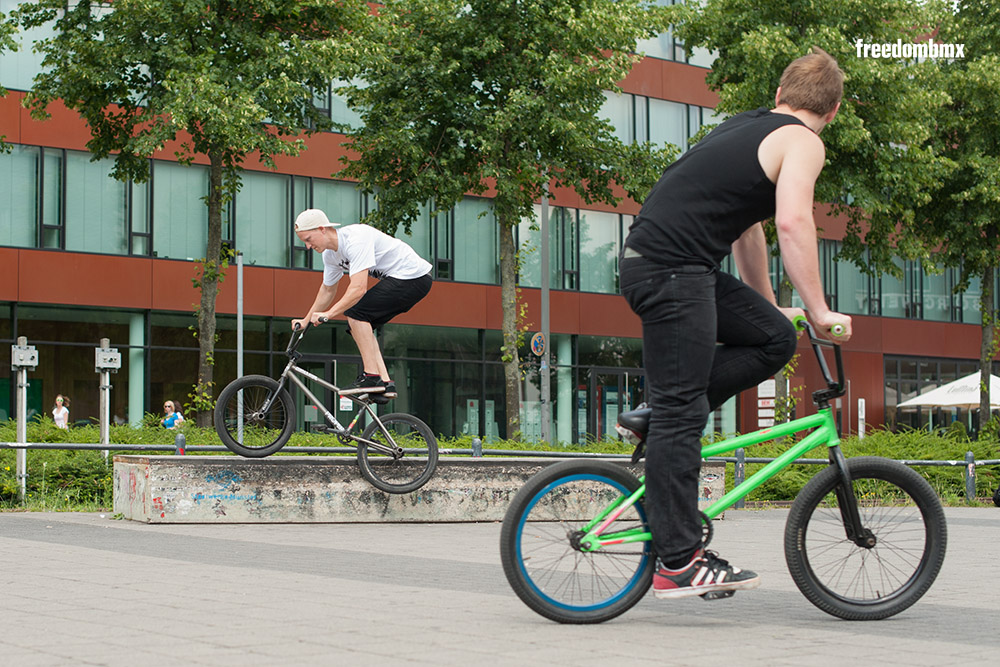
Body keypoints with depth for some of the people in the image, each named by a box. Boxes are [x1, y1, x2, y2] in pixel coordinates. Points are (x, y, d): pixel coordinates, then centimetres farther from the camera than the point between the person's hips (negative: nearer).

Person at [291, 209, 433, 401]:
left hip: (413, 276, -10)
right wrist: (306, 320, 20)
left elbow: (358, 288, -33)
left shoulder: (355, 239, -26)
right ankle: (385, 383, 5)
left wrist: (327, 314, -35)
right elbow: (328, 290, 21)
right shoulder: (330, 254, 5)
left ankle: (372, 376, -16)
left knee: (355, 312, -17)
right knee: (359, 325, 6)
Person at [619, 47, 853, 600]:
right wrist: (819, 311, -13)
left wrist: (767, 305, 37)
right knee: (681, 414, -8)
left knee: (775, 338, 11)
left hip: (655, 261, 9)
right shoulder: (803, 142, -2)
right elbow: (792, 224, -17)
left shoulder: (746, 127, 25)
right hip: (672, 269, -9)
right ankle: (678, 564, -6)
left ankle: (660, 417, 10)